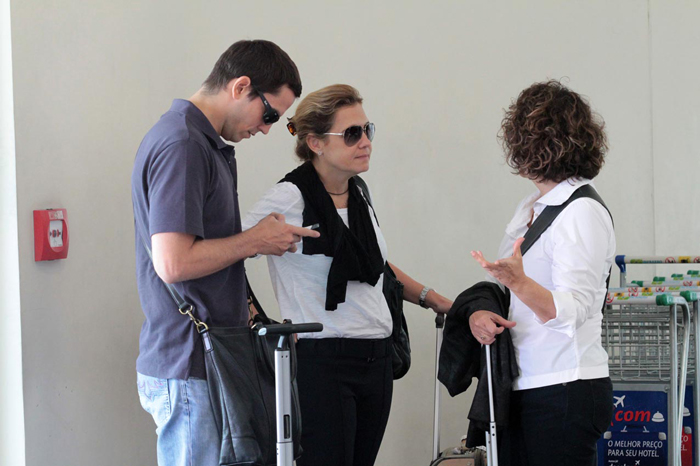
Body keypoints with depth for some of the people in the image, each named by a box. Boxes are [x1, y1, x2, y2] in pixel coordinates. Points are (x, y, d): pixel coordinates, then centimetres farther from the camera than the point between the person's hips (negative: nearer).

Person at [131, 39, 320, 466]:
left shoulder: (204, 144, 15)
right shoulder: (181, 147, -17)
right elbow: (174, 263, -24)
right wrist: (256, 241, -12)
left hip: (203, 362, 10)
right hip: (188, 371, -10)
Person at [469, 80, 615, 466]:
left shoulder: (583, 212, -11)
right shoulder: (530, 209, 16)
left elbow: (572, 311, -19)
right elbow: (507, 289, 18)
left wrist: (517, 281, -36)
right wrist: (478, 311, -4)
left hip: (566, 392, -8)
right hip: (522, 390, 8)